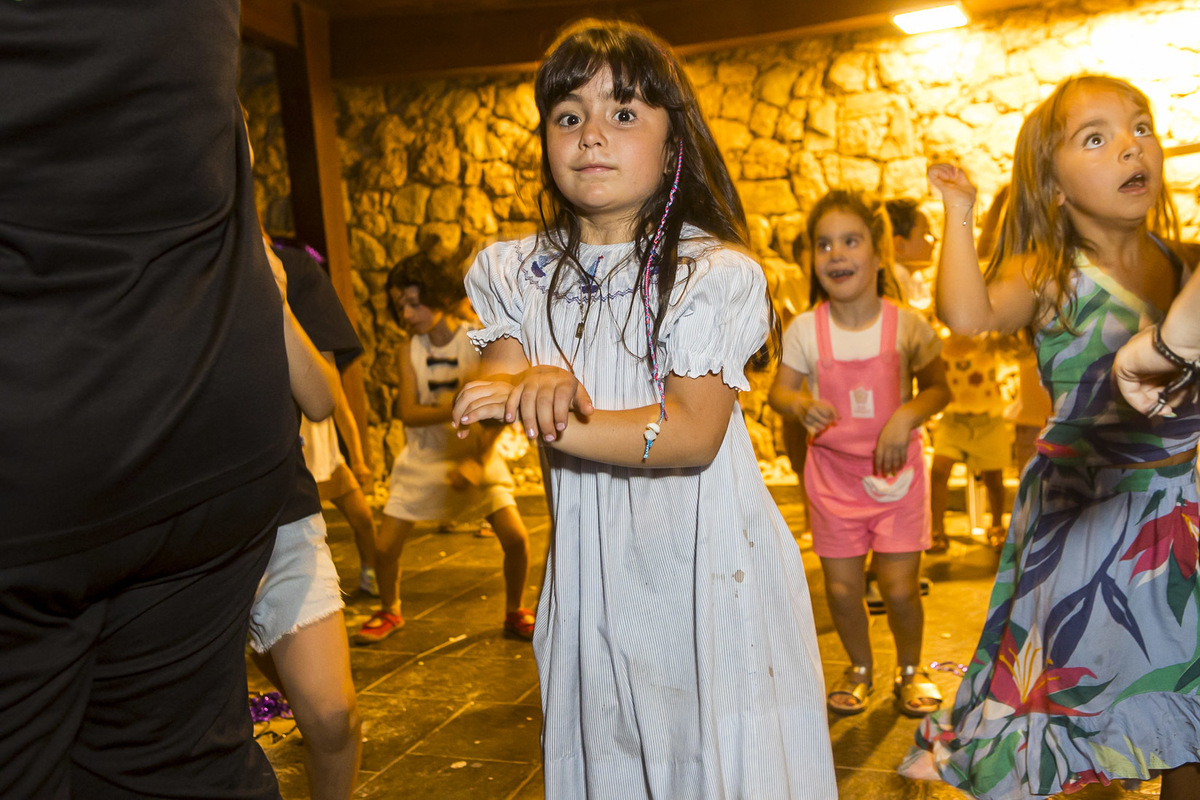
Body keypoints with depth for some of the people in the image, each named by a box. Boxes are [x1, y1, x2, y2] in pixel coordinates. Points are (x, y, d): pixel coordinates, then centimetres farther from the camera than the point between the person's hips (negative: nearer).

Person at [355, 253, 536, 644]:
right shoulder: (411, 351, -4)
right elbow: (408, 413, -14)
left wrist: (479, 460, -23)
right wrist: (455, 408, -31)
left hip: (475, 454, -2)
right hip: (423, 458, 2)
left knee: (516, 538, -12)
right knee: (385, 546, -1)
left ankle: (515, 613, 15)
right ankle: (389, 612, 29)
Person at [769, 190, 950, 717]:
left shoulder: (907, 325, -10)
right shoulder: (805, 330, -8)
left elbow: (938, 387, 1)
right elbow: (780, 391, 1)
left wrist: (907, 416, -17)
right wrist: (800, 405, -21)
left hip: (896, 470, -1)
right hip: (832, 472, 1)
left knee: (899, 587, 0)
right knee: (841, 587, 8)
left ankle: (910, 670, 30)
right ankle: (859, 668, 36)